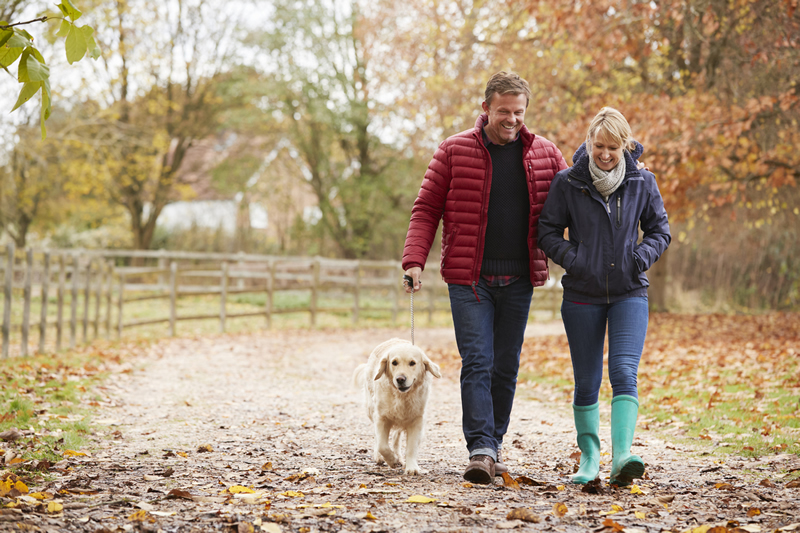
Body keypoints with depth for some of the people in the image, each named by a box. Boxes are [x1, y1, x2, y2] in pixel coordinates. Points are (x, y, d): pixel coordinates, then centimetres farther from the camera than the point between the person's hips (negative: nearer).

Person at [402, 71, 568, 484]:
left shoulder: (545, 154, 7)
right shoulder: (454, 151, 0)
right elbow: (426, 209, 1)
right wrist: (414, 259, -10)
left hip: (518, 280, 3)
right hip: (469, 279, -3)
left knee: (506, 367, 8)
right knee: (477, 363, -10)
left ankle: (493, 446, 19)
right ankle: (481, 450, -14)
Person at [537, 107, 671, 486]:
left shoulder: (642, 183, 0)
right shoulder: (567, 182, -3)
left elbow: (659, 230, 10)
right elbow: (548, 231, 2)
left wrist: (641, 257, -8)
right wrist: (573, 258, -14)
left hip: (629, 293, 0)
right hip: (582, 295, 0)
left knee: (624, 373, -16)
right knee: (587, 382, 7)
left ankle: (621, 457, -24)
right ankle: (589, 455, 22)